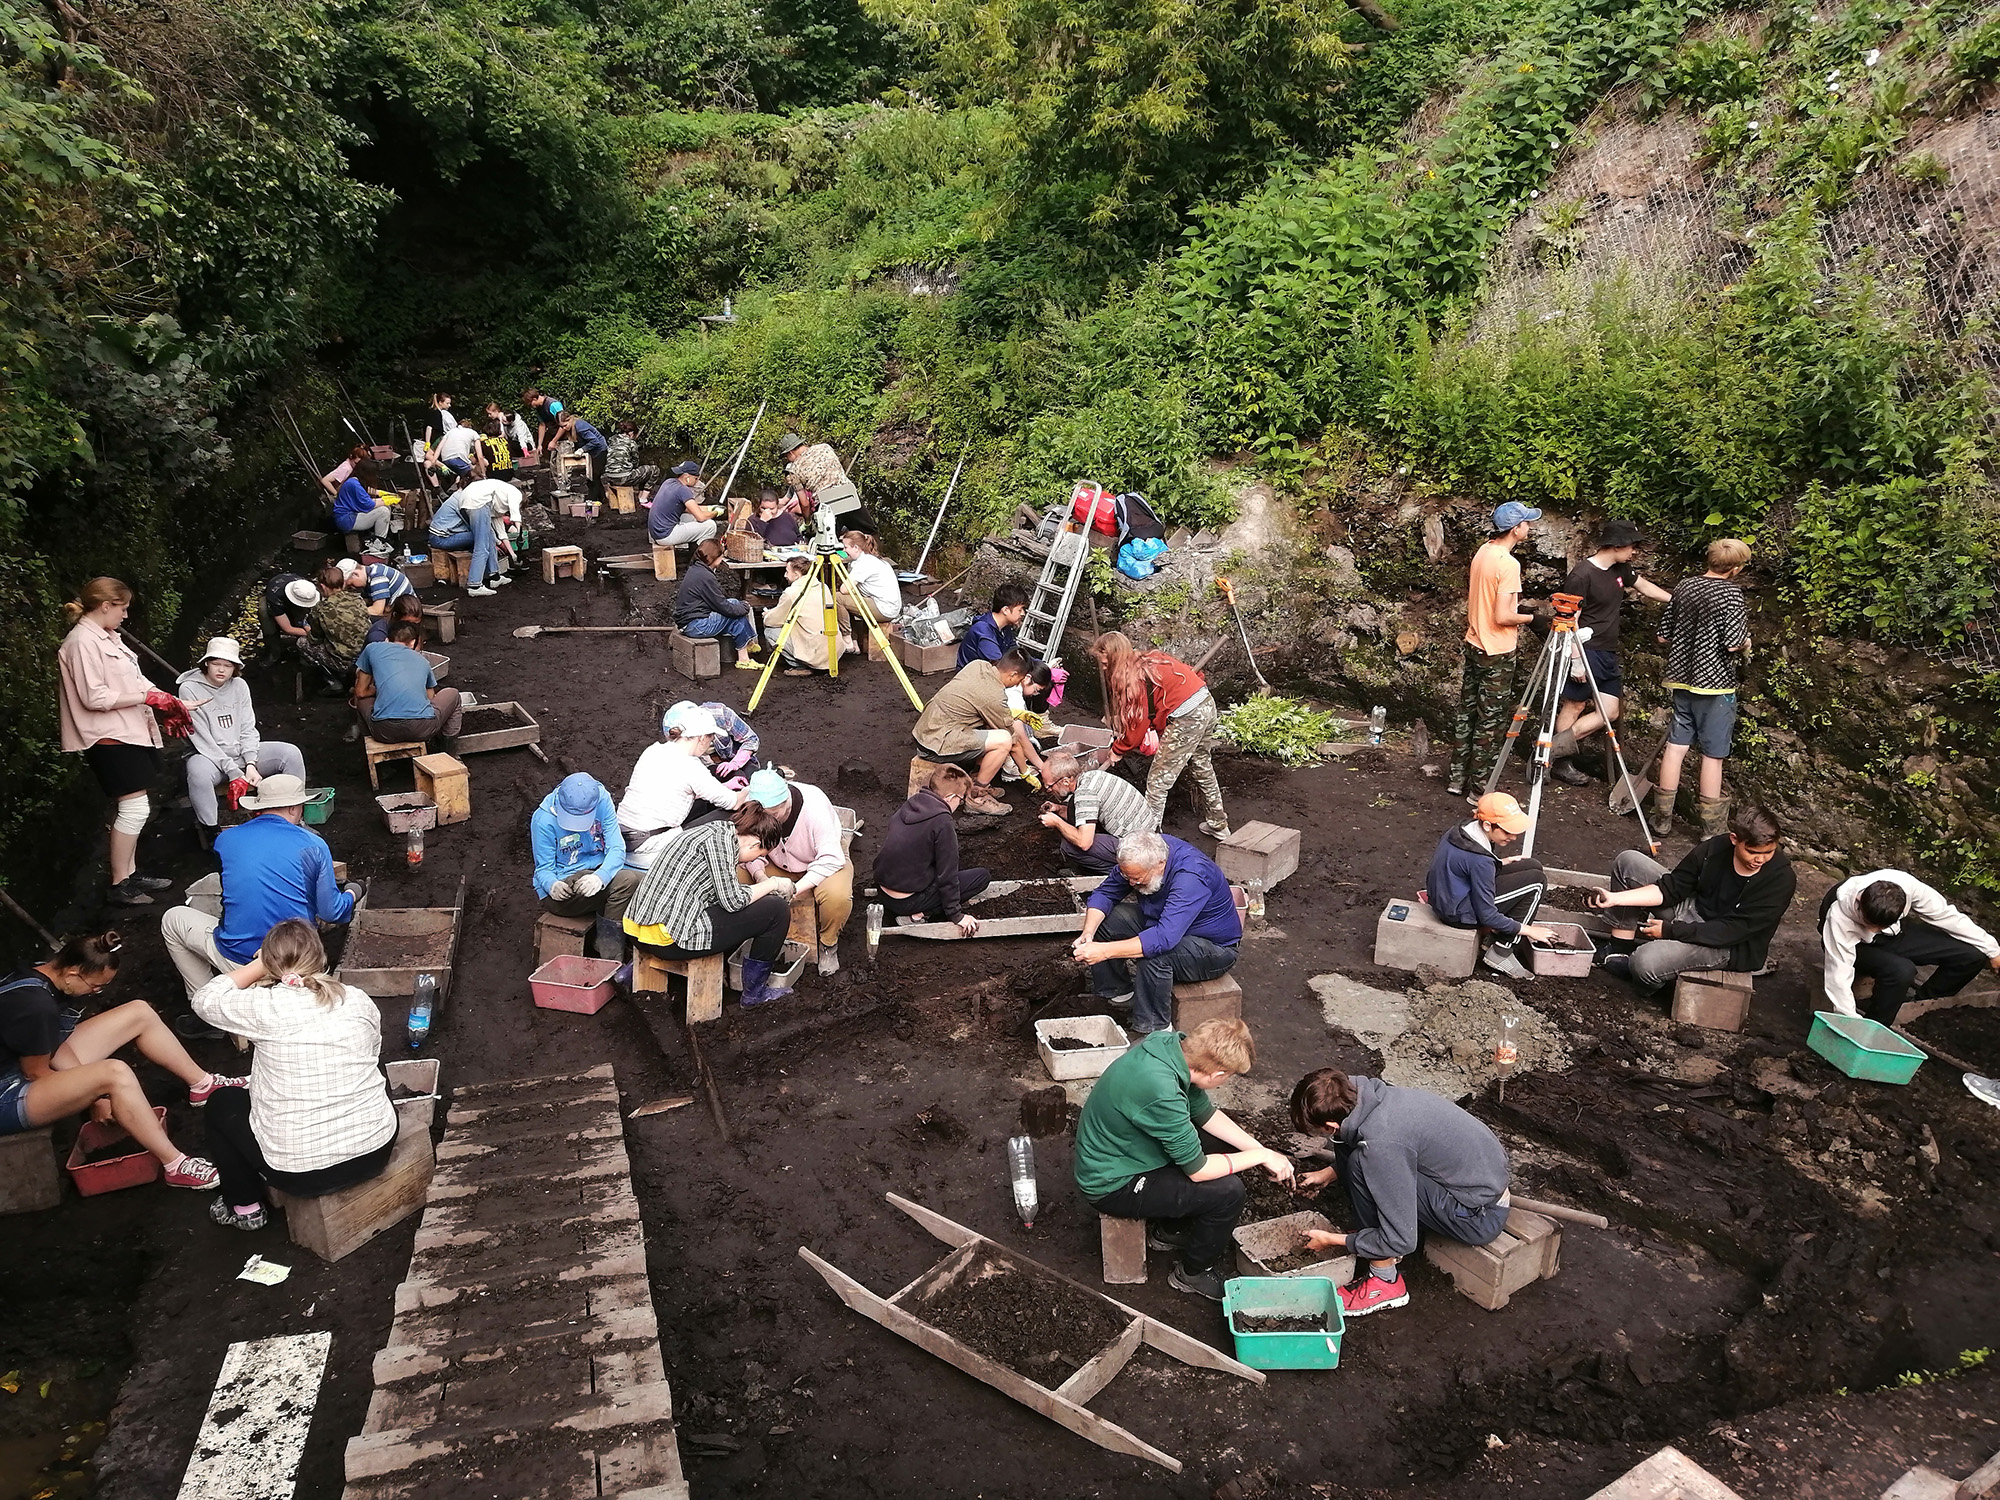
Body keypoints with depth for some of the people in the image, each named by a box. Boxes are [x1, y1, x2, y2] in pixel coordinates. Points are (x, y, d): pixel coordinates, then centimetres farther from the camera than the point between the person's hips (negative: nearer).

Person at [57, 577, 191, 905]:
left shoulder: (108, 637, 13)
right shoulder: (82, 642, -16)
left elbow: (132, 679, 21)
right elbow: (94, 697, -22)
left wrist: (163, 700, 8)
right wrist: (148, 696, -18)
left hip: (130, 733, 10)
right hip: (110, 739, -10)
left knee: (133, 808, 13)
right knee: (135, 808, -9)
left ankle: (130, 874, 23)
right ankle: (119, 887, -1)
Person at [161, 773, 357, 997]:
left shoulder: (225, 839, 2)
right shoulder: (314, 845, -4)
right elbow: (330, 913, -3)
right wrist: (350, 897, 21)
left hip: (237, 962, -1)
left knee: (172, 920, 24)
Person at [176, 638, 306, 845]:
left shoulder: (239, 685, 7)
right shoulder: (189, 689, -8)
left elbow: (248, 729, 4)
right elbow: (202, 740, -14)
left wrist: (251, 764, -14)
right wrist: (233, 772, -21)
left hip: (242, 751, 5)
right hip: (210, 756, -5)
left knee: (291, 753, -15)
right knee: (199, 772, -39)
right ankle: (210, 831, -21)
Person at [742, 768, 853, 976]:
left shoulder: (815, 806, -35)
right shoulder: (750, 807, -23)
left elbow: (831, 859, -33)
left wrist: (796, 888, -40)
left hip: (824, 860, -4)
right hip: (778, 864, 4)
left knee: (837, 896, -37)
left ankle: (828, 943, -4)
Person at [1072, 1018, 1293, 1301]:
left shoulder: (1173, 1044, -11)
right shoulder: (1161, 1093, -36)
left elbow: (1205, 1113, 6)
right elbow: (1198, 1170, -24)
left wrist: (1260, 1150, 0)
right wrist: (1261, 1155, -13)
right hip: (1112, 1186, -9)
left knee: (1226, 1145, 12)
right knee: (1227, 1191, -16)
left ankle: (1169, 1230, 26)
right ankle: (1193, 1273, 9)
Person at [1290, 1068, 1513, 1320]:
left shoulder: (1380, 1144, -31)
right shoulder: (1375, 1093, -8)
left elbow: (1401, 1241, -23)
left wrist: (1331, 1240, -11)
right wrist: (1330, 1172, 16)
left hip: (1482, 1217, -8)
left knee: (1362, 1165, -21)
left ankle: (1385, 1282, -5)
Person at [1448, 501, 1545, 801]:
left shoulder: (1483, 551, 4)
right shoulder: (1509, 564, -22)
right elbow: (1502, 617, -24)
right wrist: (1531, 617, -8)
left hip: (1473, 645, 8)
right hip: (1497, 654, -8)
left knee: (1468, 714, 15)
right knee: (1492, 721, 2)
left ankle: (1457, 778, 23)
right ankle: (1478, 788, 9)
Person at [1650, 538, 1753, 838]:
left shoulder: (1683, 586, 4)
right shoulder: (1730, 592, -14)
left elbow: (1663, 634, 10)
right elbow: (1734, 643, -19)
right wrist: (1746, 645, 2)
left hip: (1681, 678, 6)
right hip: (1715, 683, -6)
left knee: (1676, 745, 10)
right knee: (1713, 754, 4)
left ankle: (1663, 817, 15)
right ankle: (1712, 826, 13)